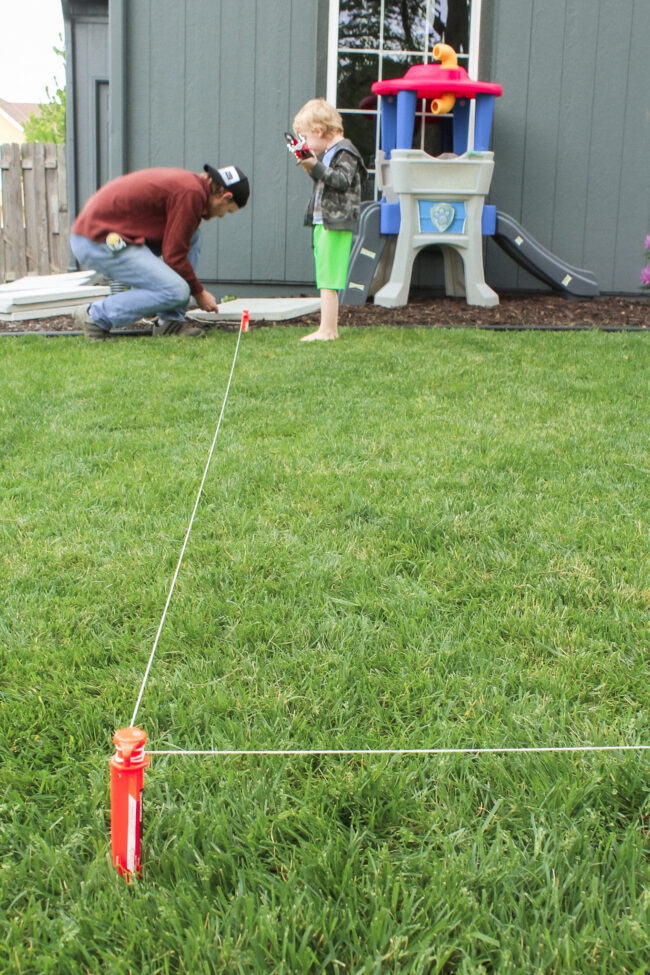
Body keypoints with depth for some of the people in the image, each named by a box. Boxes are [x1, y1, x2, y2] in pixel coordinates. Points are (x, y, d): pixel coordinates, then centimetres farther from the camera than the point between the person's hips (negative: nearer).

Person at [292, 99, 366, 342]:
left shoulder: (344, 152, -9)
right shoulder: (328, 153, 19)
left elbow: (342, 181, -20)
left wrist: (316, 167, -24)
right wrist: (312, 168, 9)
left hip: (337, 223, -10)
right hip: (322, 222, 10)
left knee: (328, 279, -12)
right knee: (326, 279, 11)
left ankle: (326, 330, -12)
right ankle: (330, 328, 16)